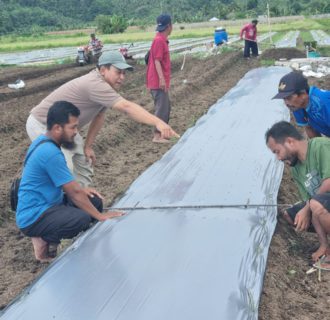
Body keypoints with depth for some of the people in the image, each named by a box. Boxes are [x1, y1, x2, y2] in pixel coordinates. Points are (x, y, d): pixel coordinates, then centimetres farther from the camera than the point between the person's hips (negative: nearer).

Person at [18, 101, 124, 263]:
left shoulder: (43, 141, 5)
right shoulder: (51, 153, -25)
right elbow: (74, 192, -21)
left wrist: (80, 189, 8)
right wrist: (99, 216, -13)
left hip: (43, 205, 10)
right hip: (34, 217, -10)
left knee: (94, 201, 5)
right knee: (84, 219, -31)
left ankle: (47, 236, 8)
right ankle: (45, 241, -5)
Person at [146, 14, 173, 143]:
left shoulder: (162, 39, 14)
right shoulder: (159, 40, -16)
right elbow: (157, 61, -21)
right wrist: (162, 79, -27)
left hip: (161, 81, 10)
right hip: (159, 82, -10)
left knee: (166, 106, 17)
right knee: (161, 108, -7)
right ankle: (157, 136, -3)